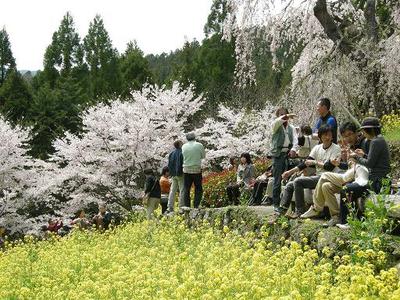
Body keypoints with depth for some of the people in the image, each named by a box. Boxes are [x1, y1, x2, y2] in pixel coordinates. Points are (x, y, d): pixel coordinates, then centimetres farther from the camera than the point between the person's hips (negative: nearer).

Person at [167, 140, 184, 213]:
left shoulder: (171, 154, 11)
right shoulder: (181, 153, -12)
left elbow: (169, 165, 14)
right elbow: (183, 164, -16)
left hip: (173, 175, 7)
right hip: (180, 174, -7)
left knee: (172, 191, 9)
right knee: (182, 191, -3)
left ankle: (170, 208, 7)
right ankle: (181, 207, -5)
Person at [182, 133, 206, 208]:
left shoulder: (184, 146, 0)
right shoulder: (199, 145, -5)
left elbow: (183, 156, 11)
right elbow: (203, 156, 7)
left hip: (186, 170, 2)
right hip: (197, 170, -2)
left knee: (186, 189, 7)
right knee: (198, 189, 7)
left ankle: (187, 207, 6)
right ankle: (196, 206, 0)